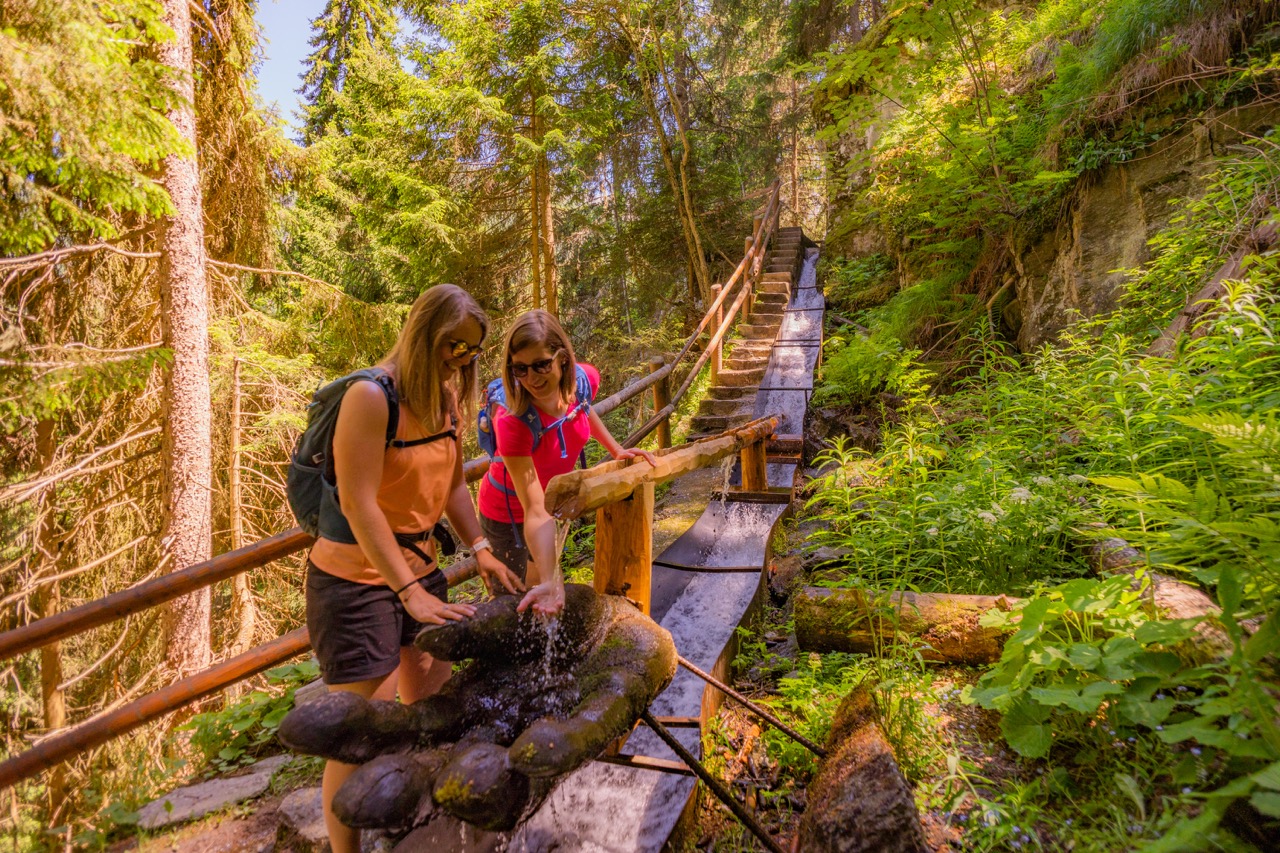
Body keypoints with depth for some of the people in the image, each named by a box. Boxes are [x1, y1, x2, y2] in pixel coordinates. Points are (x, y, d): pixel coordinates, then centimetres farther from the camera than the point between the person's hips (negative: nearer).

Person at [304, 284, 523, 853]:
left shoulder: (447, 398, 2)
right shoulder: (370, 397, -20)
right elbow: (358, 505, -24)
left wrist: (481, 550, -1)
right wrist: (411, 593, -25)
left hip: (419, 569, 8)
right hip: (357, 578, -8)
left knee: (431, 707, 19)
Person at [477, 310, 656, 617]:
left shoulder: (585, 379, -24)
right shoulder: (512, 421, -40)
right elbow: (535, 512, -41)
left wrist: (617, 450, 2)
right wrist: (549, 582, -50)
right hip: (509, 515, -5)